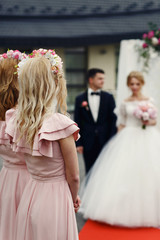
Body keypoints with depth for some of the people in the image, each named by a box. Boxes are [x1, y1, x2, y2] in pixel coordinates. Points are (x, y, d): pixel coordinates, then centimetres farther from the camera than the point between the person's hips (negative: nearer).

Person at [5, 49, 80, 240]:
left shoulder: (18, 122, -5)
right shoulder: (60, 124, -22)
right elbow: (73, 176, -13)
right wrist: (74, 198, 4)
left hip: (30, 195, 5)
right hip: (56, 199, -5)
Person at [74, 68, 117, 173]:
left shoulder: (108, 97, 5)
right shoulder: (80, 99, 4)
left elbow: (113, 119, 3)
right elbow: (77, 122, 3)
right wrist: (78, 143, -1)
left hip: (105, 141, 0)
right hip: (88, 144, 0)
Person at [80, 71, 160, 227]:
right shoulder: (125, 103, 6)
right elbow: (121, 124, 7)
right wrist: (120, 142, -1)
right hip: (129, 139, 0)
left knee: (147, 173, -1)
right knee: (126, 173, -4)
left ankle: (147, 211, 14)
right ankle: (126, 210, 6)